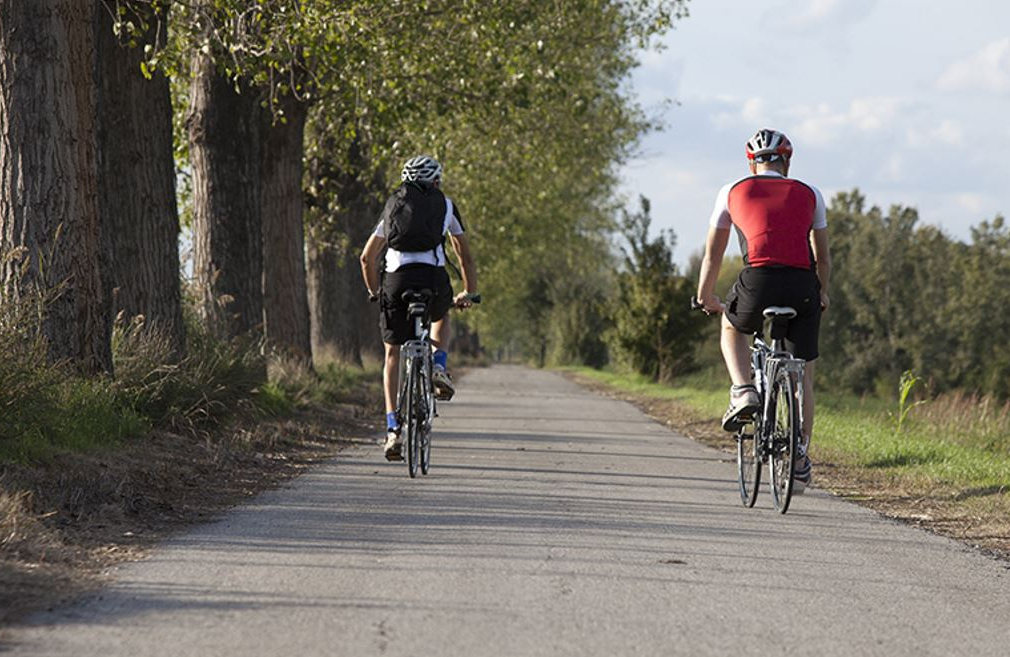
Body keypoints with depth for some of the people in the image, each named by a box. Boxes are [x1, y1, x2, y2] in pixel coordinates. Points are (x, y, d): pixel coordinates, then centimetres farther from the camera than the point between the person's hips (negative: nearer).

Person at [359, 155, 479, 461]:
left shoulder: (393, 207, 26)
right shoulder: (445, 205, 21)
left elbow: (367, 257, 25)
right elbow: (465, 256, 24)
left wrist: (375, 293, 36)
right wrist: (469, 293, 34)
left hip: (396, 279, 1)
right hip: (433, 276, -1)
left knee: (393, 354, 11)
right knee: (441, 315, 35)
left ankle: (393, 428, 2)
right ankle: (438, 367, 10)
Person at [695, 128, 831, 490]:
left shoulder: (733, 192, 18)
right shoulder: (809, 194, 22)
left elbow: (713, 254, 23)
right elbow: (823, 257, 26)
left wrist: (705, 297, 36)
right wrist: (823, 294, 42)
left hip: (758, 283, -2)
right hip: (803, 287, 2)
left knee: (732, 326, 32)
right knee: (802, 375, 17)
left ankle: (743, 392, 8)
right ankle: (800, 459, 17)